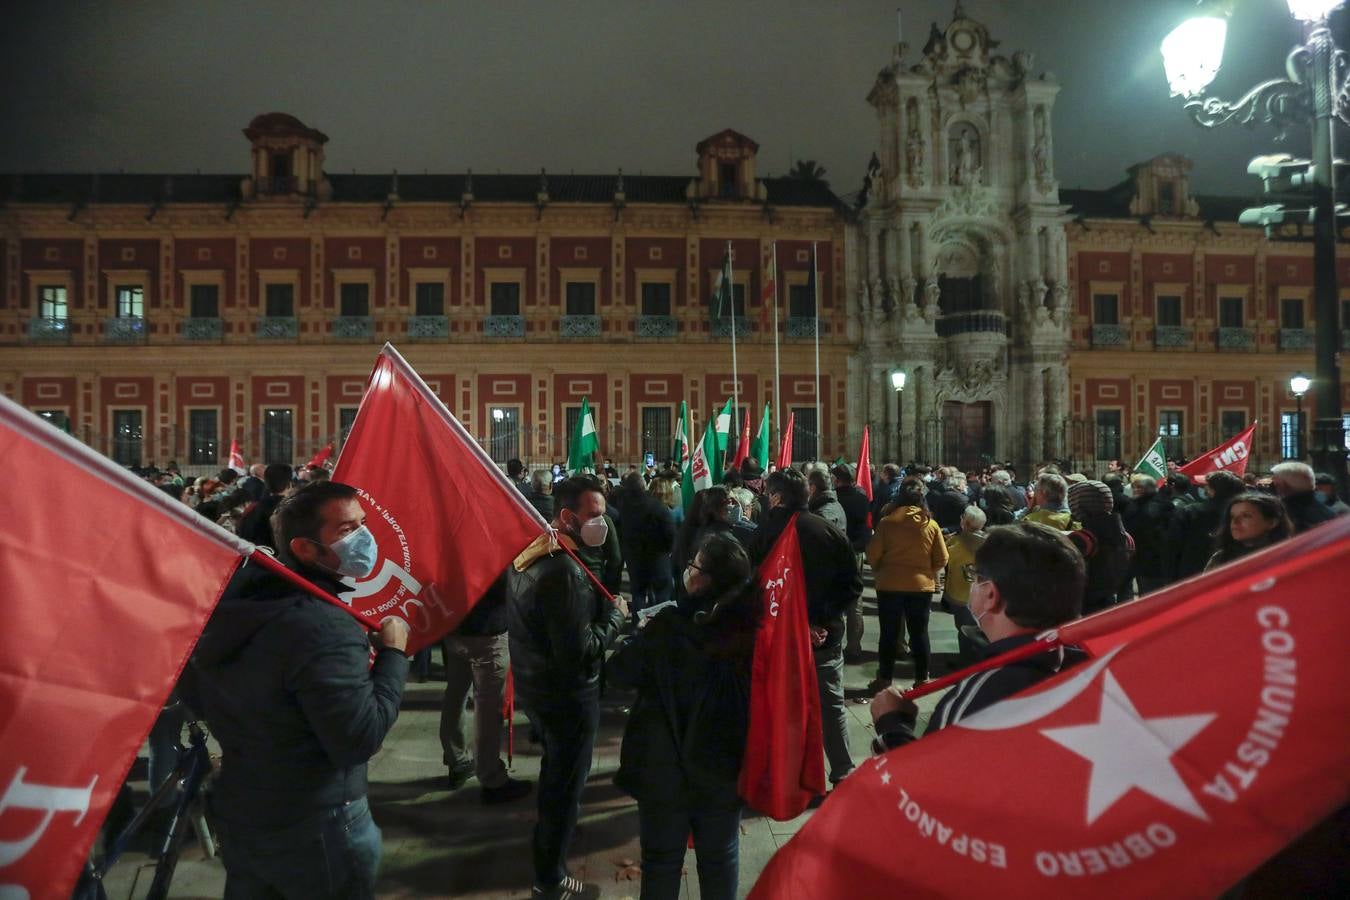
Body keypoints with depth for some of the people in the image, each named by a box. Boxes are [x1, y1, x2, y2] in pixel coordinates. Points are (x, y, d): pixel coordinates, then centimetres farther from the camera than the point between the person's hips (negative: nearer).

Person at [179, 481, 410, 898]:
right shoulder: (325, 627, -29)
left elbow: (192, 693, 11)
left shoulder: (234, 596, -2)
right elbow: (360, 741, -28)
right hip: (315, 831, -7)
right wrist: (393, 653, -18)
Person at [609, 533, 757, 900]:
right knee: (720, 857, 22)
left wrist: (642, 635, 6)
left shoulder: (670, 627, -25)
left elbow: (620, 670, -10)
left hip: (666, 767, -2)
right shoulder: (749, 628, -15)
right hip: (724, 766, 3)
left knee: (661, 859, 19)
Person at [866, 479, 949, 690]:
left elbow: (873, 554, -8)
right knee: (919, 633, 13)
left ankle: (884, 679, 15)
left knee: (889, 634, 9)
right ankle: (922, 679, 20)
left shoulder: (886, 523, -11)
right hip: (922, 586, 1)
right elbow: (942, 559, -1)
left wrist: (880, 570, 12)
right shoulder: (931, 525, -5)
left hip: (889, 585, -1)